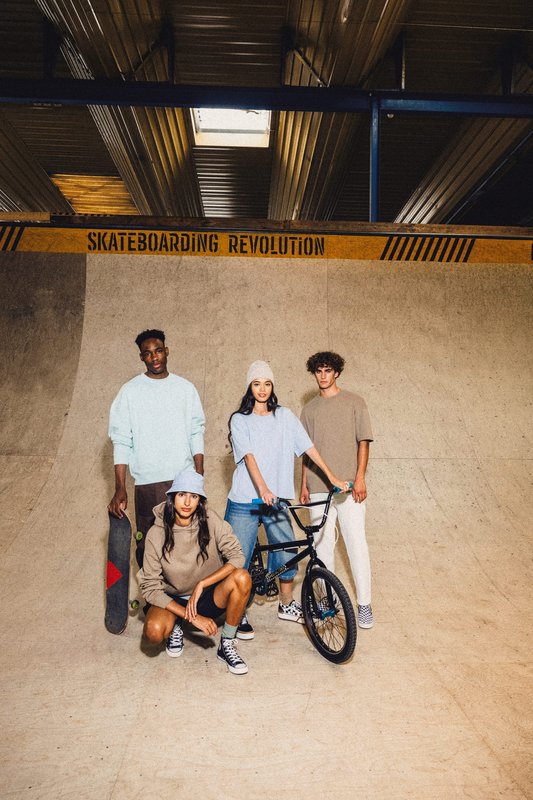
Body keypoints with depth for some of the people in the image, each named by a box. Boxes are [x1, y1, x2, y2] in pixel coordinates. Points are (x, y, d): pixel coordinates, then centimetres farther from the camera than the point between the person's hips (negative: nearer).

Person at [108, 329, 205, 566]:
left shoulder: (185, 388, 8)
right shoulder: (130, 391, 0)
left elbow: (197, 433, 10)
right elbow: (121, 441, -2)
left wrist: (199, 476, 3)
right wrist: (120, 489, -10)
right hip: (148, 483, -2)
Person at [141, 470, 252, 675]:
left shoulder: (211, 522, -14)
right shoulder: (157, 534, -17)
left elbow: (237, 557, -18)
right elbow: (150, 587, -16)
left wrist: (201, 584, -27)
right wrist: (192, 617, -23)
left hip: (209, 597, 1)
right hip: (173, 600, -1)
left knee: (242, 577, -29)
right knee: (153, 631, -33)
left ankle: (227, 645, -9)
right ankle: (175, 628, 6)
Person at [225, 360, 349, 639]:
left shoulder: (285, 416, 7)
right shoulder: (239, 420, -2)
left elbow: (308, 447, 4)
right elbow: (248, 456, -15)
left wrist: (332, 476, -3)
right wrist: (262, 488, -29)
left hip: (277, 500, 3)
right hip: (245, 501, -3)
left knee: (287, 553, 7)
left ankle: (286, 605, 30)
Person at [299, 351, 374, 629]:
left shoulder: (354, 402, 4)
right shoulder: (309, 409, 13)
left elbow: (363, 441, 1)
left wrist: (360, 478, -8)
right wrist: (303, 485, 11)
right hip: (318, 488, 3)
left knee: (356, 543, -3)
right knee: (322, 545, 7)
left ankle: (364, 604, 7)